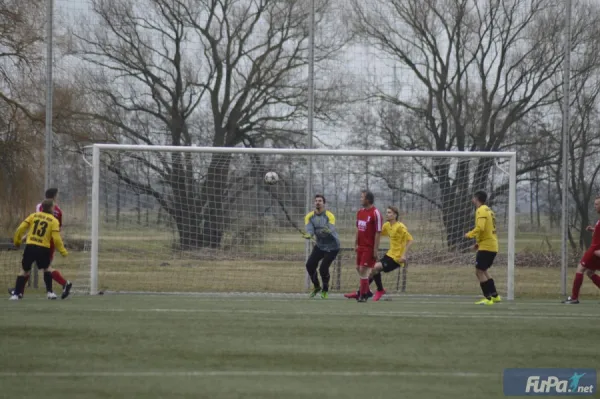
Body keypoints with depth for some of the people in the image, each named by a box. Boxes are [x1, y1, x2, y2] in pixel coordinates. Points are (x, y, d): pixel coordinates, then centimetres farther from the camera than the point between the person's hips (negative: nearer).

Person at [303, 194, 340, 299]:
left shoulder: (329, 216, -17)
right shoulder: (309, 216, -4)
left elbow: (332, 229, -31)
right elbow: (309, 229, -17)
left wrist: (328, 231, -55)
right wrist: (309, 235, -41)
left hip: (332, 246, -5)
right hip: (320, 245, 5)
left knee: (323, 269, -13)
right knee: (310, 265, -5)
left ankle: (325, 290, 13)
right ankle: (316, 287, 21)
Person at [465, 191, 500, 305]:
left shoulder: (481, 211, -13)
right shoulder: (488, 210, 17)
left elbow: (480, 228, -26)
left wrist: (470, 234, -10)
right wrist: (479, 242, 20)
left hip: (486, 247, -9)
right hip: (493, 246, 9)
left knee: (479, 271, -4)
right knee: (483, 270, 21)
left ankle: (488, 298, -6)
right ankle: (495, 296, 22)